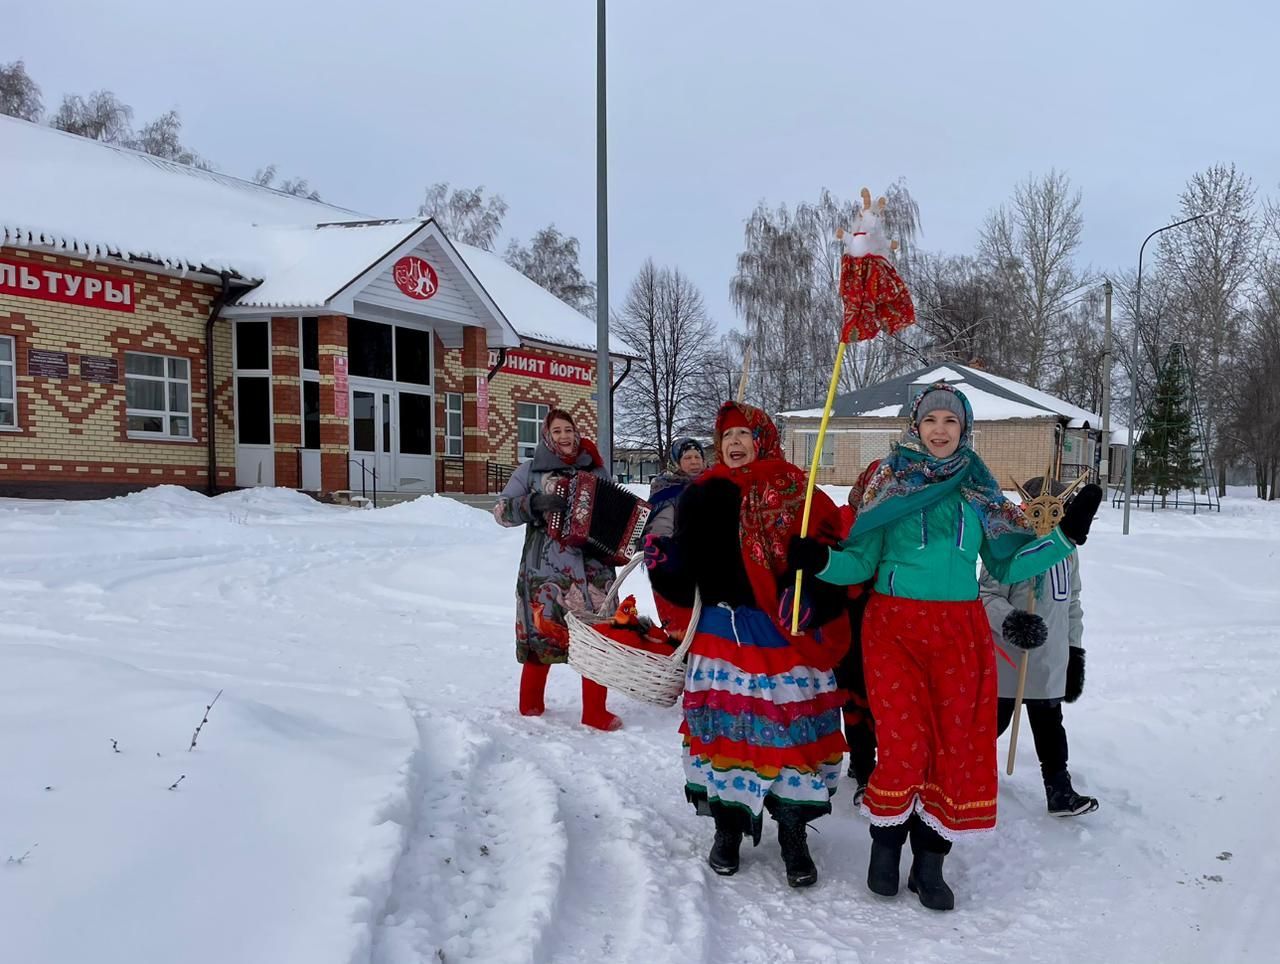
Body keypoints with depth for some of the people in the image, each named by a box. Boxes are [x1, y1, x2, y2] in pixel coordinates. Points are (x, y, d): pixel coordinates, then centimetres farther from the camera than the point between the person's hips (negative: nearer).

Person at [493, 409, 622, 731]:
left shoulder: (595, 470, 12)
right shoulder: (530, 470, 5)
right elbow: (501, 511, 1)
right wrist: (533, 503, -16)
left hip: (593, 567, 2)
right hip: (546, 568, -2)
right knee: (542, 633, 2)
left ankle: (595, 711, 13)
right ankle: (531, 703, 18)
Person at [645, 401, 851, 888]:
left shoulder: (797, 496, 0)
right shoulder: (702, 496, 6)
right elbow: (687, 571, 7)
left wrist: (811, 598, -20)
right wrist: (663, 562, -13)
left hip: (785, 638, -1)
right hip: (722, 636, 2)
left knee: (790, 729, 1)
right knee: (724, 727, 6)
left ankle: (793, 837, 18)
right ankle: (727, 829, 25)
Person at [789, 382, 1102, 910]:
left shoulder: (980, 492, 9)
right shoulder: (889, 483, 2)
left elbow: (1010, 564, 9)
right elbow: (860, 562, 0)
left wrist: (1065, 536, 1)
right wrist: (821, 560, -19)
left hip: (960, 631, 3)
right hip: (894, 627, -3)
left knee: (957, 743, 3)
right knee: (903, 744, -8)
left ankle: (929, 862, 19)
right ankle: (885, 844, 18)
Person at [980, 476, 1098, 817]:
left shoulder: (1066, 550, 9)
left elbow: (1071, 602, 17)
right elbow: (986, 595, -17)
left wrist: (1075, 650, 18)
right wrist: (1009, 621, -34)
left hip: (1050, 663, 7)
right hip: (1007, 660, -6)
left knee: (1050, 724, 16)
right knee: (993, 720, 7)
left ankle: (1060, 790, 27)